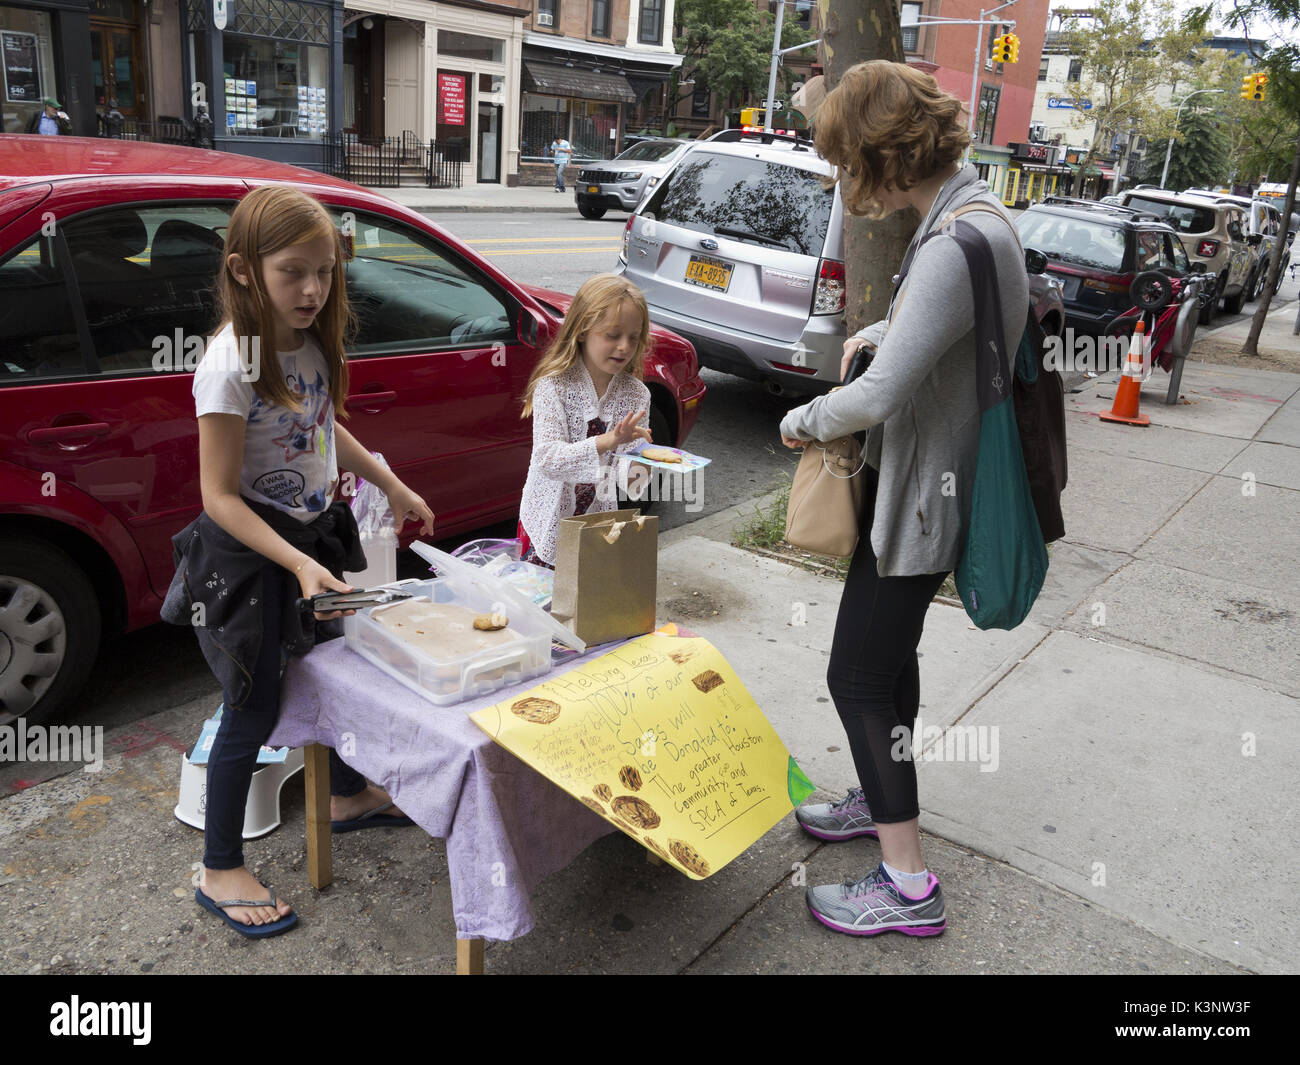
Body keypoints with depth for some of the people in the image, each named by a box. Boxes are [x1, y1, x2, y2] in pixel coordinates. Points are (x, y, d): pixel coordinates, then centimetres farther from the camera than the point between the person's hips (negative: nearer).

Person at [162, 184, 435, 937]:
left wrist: (394, 487, 18)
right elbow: (220, 496, -23)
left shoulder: (313, 343, -2)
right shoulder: (230, 367, -25)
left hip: (316, 534, 8)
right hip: (249, 554, -7)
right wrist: (296, 564, -30)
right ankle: (221, 873, 23)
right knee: (255, 709, 3)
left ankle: (349, 796, 47)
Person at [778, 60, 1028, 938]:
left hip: (920, 501, -10)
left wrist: (803, 420, -12)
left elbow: (878, 397, -31)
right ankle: (881, 800, 45)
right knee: (889, 655, 23)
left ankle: (909, 884, 13)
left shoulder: (959, 243, -28)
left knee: (858, 677, 0)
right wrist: (877, 331, 11)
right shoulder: (974, 214, 6)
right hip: (928, 484, 10)